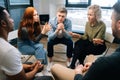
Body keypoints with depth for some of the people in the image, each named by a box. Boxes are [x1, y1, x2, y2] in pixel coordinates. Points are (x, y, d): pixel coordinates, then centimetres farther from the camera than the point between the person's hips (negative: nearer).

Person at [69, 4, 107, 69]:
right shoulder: (87, 23, -5)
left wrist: (95, 41, -44)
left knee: (81, 49, -26)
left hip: (99, 46, -5)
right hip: (90, 43, 5)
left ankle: (73, 65, -4)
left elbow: (96, 43, -21)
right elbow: (86, 37, 1)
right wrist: (78, 35, -17)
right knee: (78, 43, -24)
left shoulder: (102, 25, -23)